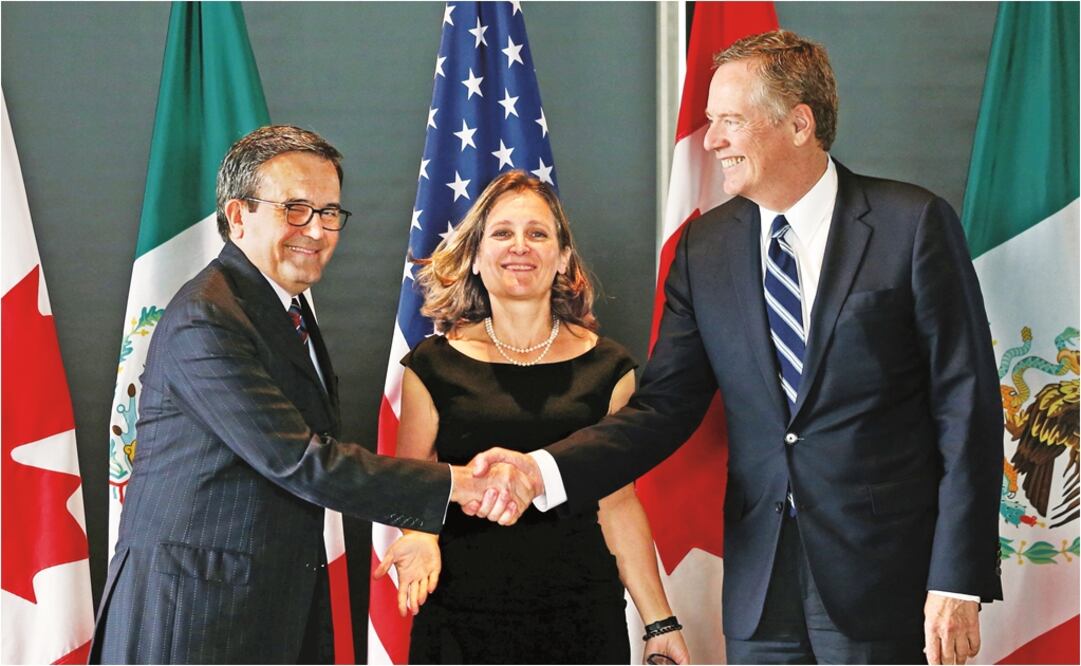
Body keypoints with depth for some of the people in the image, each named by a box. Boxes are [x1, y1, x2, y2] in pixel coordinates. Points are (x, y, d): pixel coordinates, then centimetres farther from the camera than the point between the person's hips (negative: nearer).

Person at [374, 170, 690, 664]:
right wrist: (420, 540, -18)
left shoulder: (605, 367, 6)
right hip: (460, 619, -1)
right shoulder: (433, 367, 3)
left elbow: (617, 502, 7)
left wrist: (659, 623, 4)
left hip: (581, 617, 1)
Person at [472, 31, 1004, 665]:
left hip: (884, 579, -3)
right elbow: (663, 407, 3)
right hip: (760, 585, 4)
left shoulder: (914, 224, -5)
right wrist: (543, 470, -14)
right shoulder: (704, 249, 7)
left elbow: (967, 405, -6)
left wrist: (959, 581, -11)